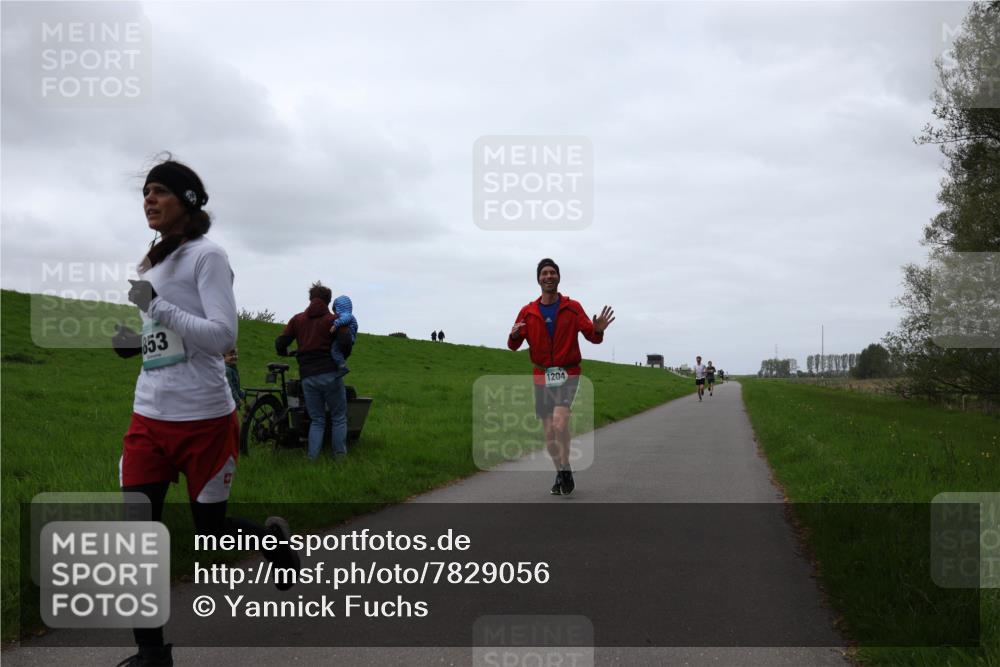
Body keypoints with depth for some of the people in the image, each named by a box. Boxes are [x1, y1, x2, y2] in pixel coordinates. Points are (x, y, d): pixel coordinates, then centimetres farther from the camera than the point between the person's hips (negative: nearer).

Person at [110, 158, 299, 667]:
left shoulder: (206, 256, -8)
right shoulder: (151, 264, 15)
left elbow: (221, 335, -17)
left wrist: (154, 305, -20)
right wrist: (136, 343, 5)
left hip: (203, 418, -6)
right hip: (149, 416, 7)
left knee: (209, 529, 6)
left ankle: (272, 536, 39)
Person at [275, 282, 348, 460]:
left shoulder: (297, 319, 9)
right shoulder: (332, 320, 0)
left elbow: (280, 343, 5)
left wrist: (285, 353, 27)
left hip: (308, 377, 3)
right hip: (331, 374, -3)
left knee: (316, 420, 13)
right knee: (339, 418, 10)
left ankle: (312, 458, 3)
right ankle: (340, 457, 8)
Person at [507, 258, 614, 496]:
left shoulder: (572, 308, -1)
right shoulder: (528, 312, 2)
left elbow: (592, 337, -4)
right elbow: (513, 346, 2)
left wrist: (598, 330, -28)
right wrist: (514, 335, -21)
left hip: (567, 374, -3)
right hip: (542, 377, 3)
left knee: (559, 421, -23)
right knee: (549, 432, 5)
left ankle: (566, 471, -7)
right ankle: (560, 474, 23)